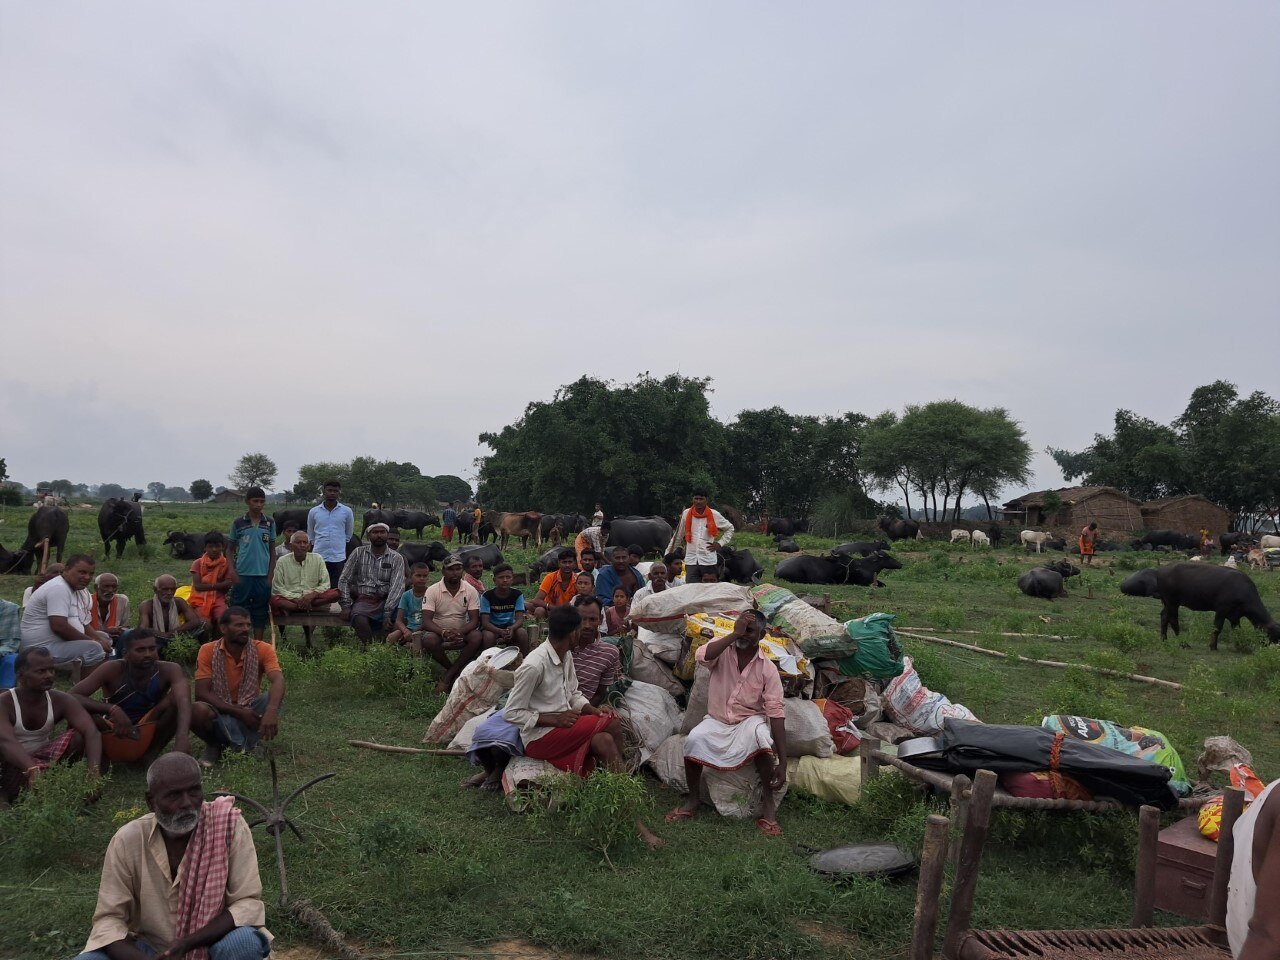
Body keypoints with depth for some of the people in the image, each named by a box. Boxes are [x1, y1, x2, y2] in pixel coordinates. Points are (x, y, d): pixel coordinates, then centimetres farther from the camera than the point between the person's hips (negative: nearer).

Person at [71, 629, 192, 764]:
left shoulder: (169, 670, -17)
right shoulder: (112, 670, -16)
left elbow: (183, 701, -35)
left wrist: (182, 737, -54)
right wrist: (112, 709, -39)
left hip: (148, 736, 1)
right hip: (112, 736, -1)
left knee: (175, 697, -24)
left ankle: (152, 755, -12)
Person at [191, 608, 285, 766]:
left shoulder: (263, 649, -11)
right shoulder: (208, 651, -10)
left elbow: (278, 681, -27)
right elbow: (201, 693, -16)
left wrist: (271, 711, -47)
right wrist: (238, 712, -26)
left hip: (249, 711, 1)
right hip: (220, 713, -1)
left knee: (273, 699, -28)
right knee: (197, 711, -33)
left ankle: (243, 746, -10)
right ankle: (215, 745, -1)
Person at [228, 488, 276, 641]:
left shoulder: (270, 523, 5)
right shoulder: (238, 523, 2)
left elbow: (272, 551, 8)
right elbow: (231, 550, 8)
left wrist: (270, 576, 2)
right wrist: (233, 573, -4)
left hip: (263, 576, 1)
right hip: (242, 575, -1)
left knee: (260, 613, 7)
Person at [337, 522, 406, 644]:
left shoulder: (396, 558, 4)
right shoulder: (359, 553, 8)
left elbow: (397, 586, -8)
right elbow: (344, 580, 6)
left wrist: (387, 613, -20)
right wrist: (346, 605, -7)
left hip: (385, 601, 1)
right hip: (363, 600, -1)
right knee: (360, 620, -34)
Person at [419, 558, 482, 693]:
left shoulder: (471, 591, -5)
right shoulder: (432, 591, -10)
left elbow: (474, 619, -11)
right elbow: (426, 620, -18)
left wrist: (460, 632, -32)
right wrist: (444, 633, -37)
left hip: (461, 632, 2)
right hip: (438, 631, -1)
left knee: (477, 637, -30)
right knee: (428, 640, -35)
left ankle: (447, 677, -21)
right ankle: (457, 673, -13)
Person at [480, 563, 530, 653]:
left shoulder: (517, 595, -9)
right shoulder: (487, 596, -15)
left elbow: (520, 619, -15)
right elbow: (485, 622, -20)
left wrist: (511, 628, -39)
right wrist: (500, 631, -40)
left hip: (510, 627, 2)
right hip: (492, 628, -2)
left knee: (523, 633, -28)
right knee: (488, 636, -35)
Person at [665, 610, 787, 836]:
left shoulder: (768, 669, -9)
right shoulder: (723, 650, -5)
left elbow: (776, 713, -13)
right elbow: (702, 655, -30)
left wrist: (782, 763, -18)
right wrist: (735, 634, -31)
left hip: (750, 721, -1)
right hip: (717, 721, 1)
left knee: (761, 734, -36)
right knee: (694, 739, -30)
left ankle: (768, 801, -17)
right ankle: (693, 799, -7)